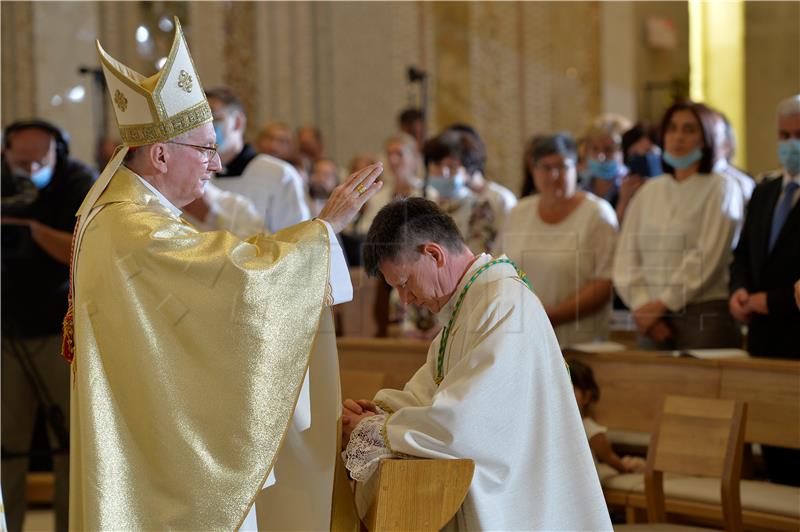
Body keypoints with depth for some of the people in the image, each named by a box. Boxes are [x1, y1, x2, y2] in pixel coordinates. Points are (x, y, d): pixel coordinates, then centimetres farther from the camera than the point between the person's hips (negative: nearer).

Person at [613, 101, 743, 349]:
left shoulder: (721, 189, 1)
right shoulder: (649, 191, 15)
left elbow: (707, 257, -9)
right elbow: (626, 256, 7)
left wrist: (663, 304, -11)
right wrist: (642, 306, -8)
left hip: (704, 316, -4)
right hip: (653, 320, 4)